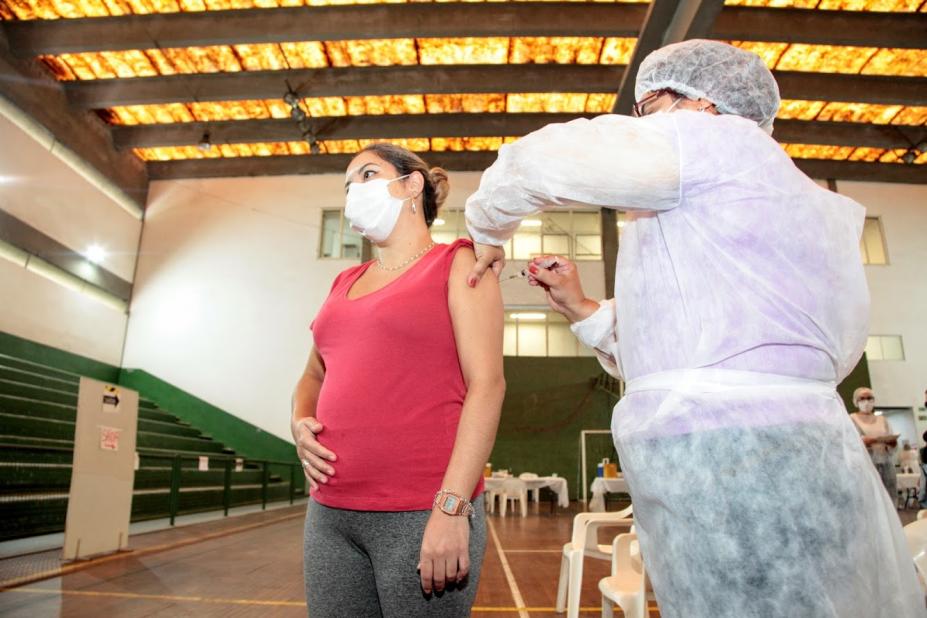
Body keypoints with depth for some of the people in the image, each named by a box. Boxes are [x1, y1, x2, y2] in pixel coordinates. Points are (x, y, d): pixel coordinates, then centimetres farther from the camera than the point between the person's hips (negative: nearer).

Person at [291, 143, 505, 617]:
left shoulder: (457, 263, -1)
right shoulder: (345, 283, 15)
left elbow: (487, 384, -10)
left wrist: (452, 506, -17)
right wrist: (300, 423, 3)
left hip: (422, 514, -5)